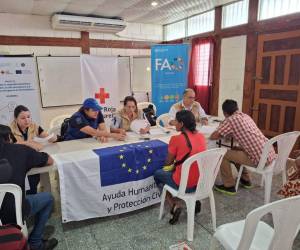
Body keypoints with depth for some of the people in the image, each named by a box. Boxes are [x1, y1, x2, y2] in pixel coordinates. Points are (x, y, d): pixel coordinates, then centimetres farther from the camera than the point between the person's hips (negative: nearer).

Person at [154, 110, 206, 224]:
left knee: (157, 174, 21)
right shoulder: (201, 137, 0)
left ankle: (175, 206, 7)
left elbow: (168, 162, -3)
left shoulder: (176, 139, -18)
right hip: (201, 182, 6)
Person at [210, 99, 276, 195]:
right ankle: (245, 180, 35)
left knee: (223, 155, 0)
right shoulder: (246, 116, 13)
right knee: (235, 150, 25)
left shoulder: (231, 120, -10)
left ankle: (229, 186, 12)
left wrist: (221, 132, 12)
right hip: (270, 154, 8)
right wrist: (228, 133, 20)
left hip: (259, 158, -8)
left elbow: (213, 136, -8)